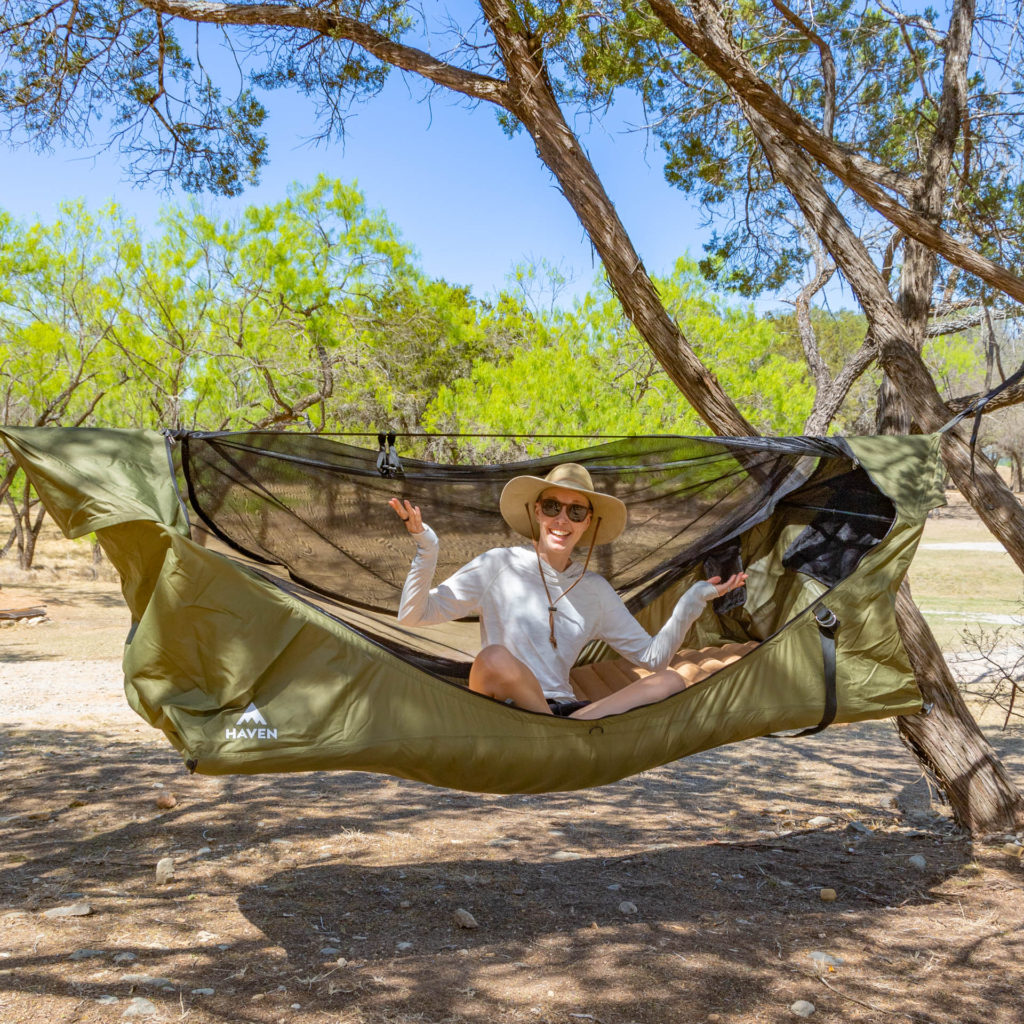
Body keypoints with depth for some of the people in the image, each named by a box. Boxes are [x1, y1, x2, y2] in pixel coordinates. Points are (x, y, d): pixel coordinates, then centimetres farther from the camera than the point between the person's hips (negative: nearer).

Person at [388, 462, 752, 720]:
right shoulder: (499, 565, 2)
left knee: (673, 678, -13)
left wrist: (693, 600, 7)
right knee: (495, 658, -37)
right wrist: (426, 549, -17)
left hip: (563, 708, 5)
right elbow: (414, 614, -2)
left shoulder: (595, 590, 15)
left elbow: (651, 657, 16)